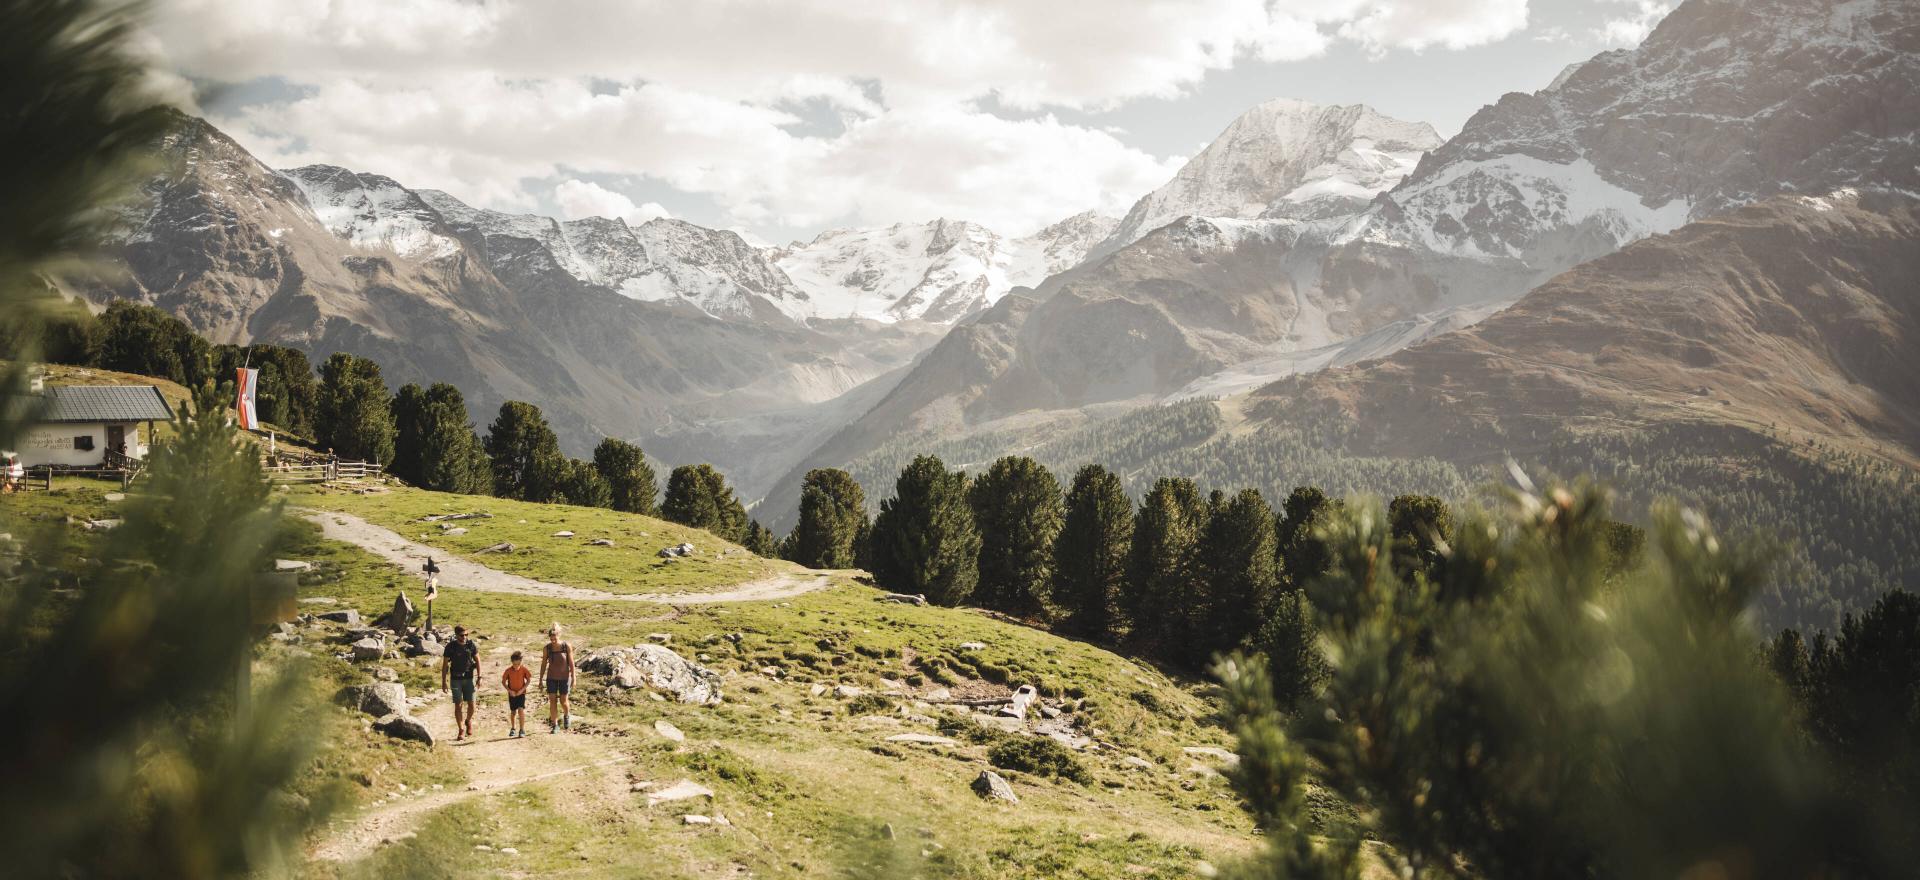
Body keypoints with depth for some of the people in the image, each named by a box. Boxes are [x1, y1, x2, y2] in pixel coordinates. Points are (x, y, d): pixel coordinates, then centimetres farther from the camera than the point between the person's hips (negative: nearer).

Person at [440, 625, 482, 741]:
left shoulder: (471, 645, -3)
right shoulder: (450, 647, -6)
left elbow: (477, 661, 6)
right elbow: (445, 664, 0)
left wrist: (479, 677, 0)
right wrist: (443, 681, -2)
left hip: (469, 678, 1)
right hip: (456, 679, -1)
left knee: (471, 704, 0)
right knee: (458, 705, -3)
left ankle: (468, 720, 30)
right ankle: (461, 730, 4)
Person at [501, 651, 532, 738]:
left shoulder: (524, 669, -13)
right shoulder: (508, 670, -12)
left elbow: (529, 680, -3)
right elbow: (503, 682, -2)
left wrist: (522, 689, -13)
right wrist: (509, 690, -13)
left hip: (521, 693, -2)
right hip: (512, 694, 2)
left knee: (521, 710, -16)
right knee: (513, 712, 13)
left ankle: (522, 729, -9)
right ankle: (513, 729, 32)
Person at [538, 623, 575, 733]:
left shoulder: (567, 646, -14)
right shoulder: (546, 648, -9)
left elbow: (571, 663, -10)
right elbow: (543, 664, -1)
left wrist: (573, 679, -12)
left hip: (564, 677, -2)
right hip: (552, 678, 2)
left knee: (563, 702, 3)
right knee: (552, 701, -3)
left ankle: (567, 715, 34)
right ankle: (555, 725, 6)